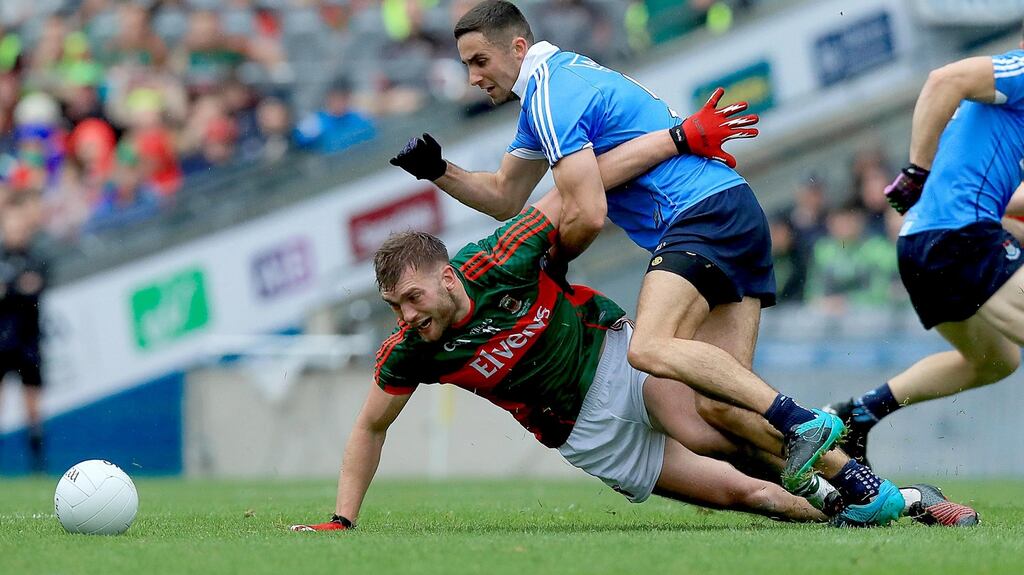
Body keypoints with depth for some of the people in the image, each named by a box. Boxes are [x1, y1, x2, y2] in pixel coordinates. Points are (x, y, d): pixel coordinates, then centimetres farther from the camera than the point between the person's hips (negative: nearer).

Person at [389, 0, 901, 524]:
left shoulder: (551, 93, -8)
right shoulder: (558, 82, 24)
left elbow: (588, 215, -14)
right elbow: (505, 198, 30)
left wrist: (550, 264, 6)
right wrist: (438, 171, 15)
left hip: (703, 213, -10)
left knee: (649, 349, -29)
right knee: (716, 403, -1)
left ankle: (801, 422, -34)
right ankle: (865, 490, -4)